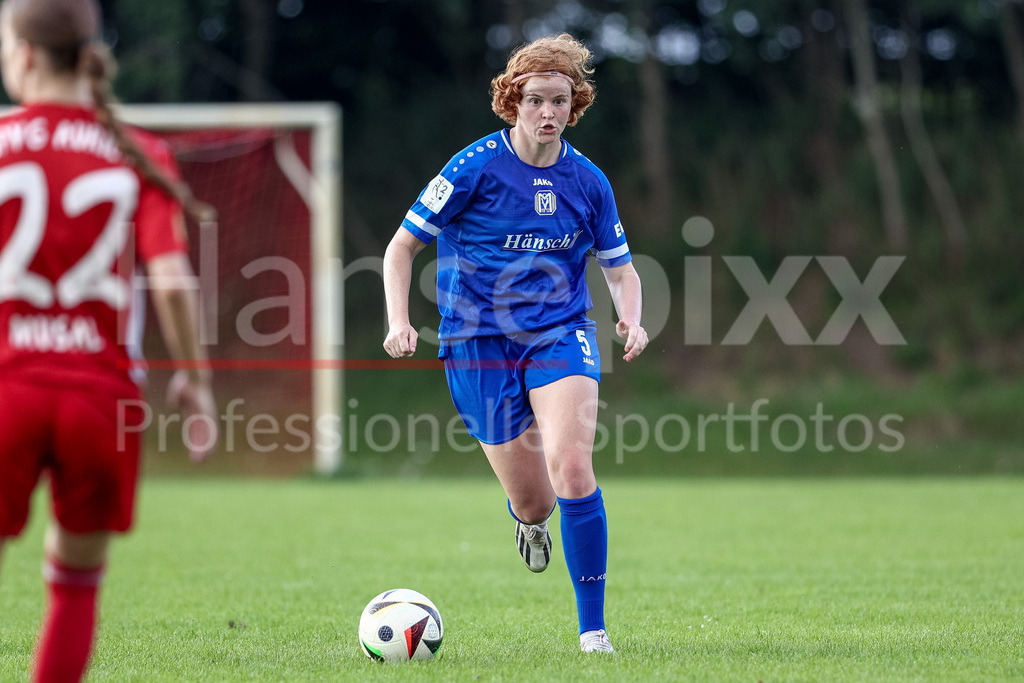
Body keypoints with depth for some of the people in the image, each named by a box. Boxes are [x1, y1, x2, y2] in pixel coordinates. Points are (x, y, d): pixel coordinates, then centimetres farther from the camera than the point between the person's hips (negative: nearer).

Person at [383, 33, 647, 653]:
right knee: (533, 501, 0)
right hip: (479, 342, -1)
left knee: (571, 468, -23)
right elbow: (403, 247, -1)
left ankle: (593, 627, -13)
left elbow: (621, 269, 14)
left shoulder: (588, 182, 2)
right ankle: (531, 522, 43)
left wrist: (632, 320, -7)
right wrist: (400, 322, -15)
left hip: (561, 333, 1)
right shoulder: (476, 168, -8)